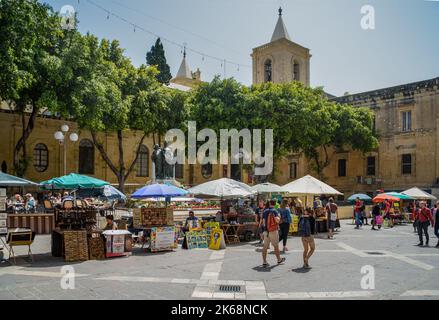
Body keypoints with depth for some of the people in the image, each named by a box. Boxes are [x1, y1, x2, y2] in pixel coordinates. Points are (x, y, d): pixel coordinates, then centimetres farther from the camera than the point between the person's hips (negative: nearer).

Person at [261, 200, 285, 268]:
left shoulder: (265, 211, 6)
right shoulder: (274, 211, -10)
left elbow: (263, 221, 8)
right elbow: (277, 220, -23)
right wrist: (279, 217, -1)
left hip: (266, 231, 4)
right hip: (273, 231, -4)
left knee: (265, 246, 4)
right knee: (276, 246, 11)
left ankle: (264, 262, 3)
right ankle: (279, 260, 27)